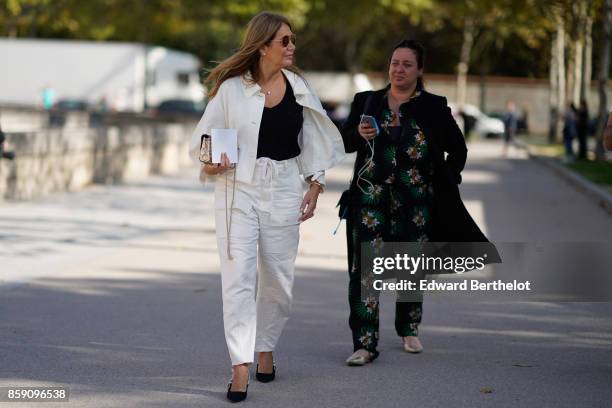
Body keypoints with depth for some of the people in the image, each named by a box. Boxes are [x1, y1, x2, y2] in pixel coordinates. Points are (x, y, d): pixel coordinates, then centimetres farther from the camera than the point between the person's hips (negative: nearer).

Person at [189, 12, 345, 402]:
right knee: (239, 276, -10)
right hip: (238, 189, -3)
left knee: (278, 278, 9)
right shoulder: (231, 88, -6)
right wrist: (208, 165, -17)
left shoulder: (298, 87, 3)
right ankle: (241, 365, -11)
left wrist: (314, 187, 5)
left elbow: (314, 141, 10)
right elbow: (205, 136, 2)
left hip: (283, 190, 3)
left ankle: (266, 349, 30)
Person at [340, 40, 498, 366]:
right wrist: (359, 134, -11)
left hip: (415, 200, 0)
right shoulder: (366, 102, 7)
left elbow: (458, 149, 9)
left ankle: (408, 329, 34)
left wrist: (445, 182, 1)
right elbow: (343, 142, 9)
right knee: (365, 267, -10)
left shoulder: (434, 107, 3)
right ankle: (364, 344, -9)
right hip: (371, 196, 0)